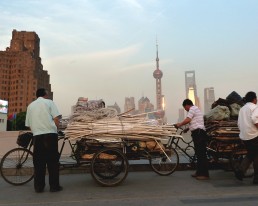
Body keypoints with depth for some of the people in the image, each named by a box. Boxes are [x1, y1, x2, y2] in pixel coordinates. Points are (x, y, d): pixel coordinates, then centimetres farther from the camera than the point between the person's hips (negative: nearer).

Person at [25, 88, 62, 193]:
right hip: (50, 134, -3)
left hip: (37, 136, 3)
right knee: (52, 161, 3)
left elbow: (28, 124, 15)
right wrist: (56, 129, 10)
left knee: (38, 162, 9)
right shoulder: (49, 102, 6)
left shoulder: (30, 105, 17)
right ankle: (54, 186, 6)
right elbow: (56, 119, -5)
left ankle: (39, 187, 12)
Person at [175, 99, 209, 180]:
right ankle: (199, 172, 20)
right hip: (198, 133, 11)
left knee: (201, 154, -9)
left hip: (198, 133, -11)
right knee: (199, 153, 13)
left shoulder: (192, 109, -6)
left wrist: (179, 124, -6)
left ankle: (205, 174, -7)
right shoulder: (196, 109, 26)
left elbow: (187, 120, -18)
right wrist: (188, 128, 23)